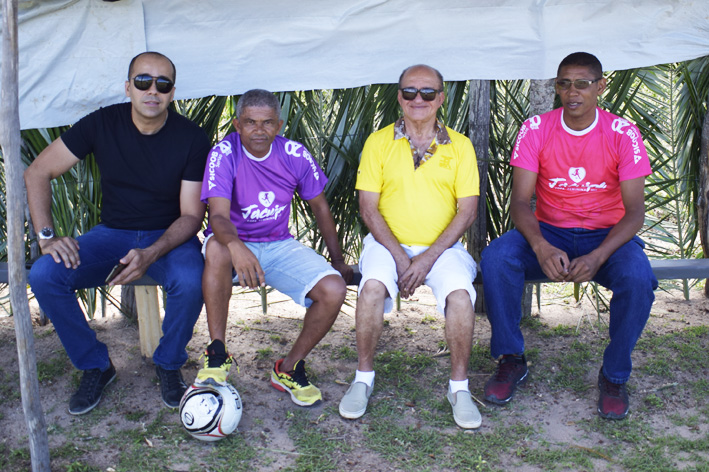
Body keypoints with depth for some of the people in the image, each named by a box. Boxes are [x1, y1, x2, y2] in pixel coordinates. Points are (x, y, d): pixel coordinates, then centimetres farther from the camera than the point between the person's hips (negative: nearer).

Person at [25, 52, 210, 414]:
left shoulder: (191, 138, -12)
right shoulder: (102, 124, -8)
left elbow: (191, 215, -12)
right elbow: (37, 173, -3)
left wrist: (151, 254, -30)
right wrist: (47, 236, -15)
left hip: (168, 235, -2)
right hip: (112, 232, 2)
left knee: (190, 282, -35)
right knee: (44, 275, -22)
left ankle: (168, 364, -3)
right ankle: (95, 366, -1)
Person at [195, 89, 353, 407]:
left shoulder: (295, 155, -6)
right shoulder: (224, 154, -15)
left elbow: (319, 206, 8)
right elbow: (218, 215, -28)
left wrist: (338, 261, 10)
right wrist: (236, 246, -52)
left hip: (280, 246, 3)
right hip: (235, 243, -3)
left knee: (334, 290, -20)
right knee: (217, 248, -39)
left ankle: (289, 369, 1)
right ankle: (217, 354, -24)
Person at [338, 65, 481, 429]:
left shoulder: (459, 145, 6)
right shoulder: (378, 142, 5)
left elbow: (467, 210, 0)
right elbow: (368, 208, 0)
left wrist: (428, 257, -12)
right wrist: (399, 257, -12)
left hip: (442, 247, 0)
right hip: (388, 243, 0)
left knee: (460, 292, -29)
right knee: (373, 285, -31)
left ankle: (459, 386, -11)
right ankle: (363, 377, -11)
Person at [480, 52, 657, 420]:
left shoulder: (622, 134, -8)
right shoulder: (536, 130, -5)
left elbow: (634, 210, -12)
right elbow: (520, 201, -11)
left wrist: (597, 257, -29)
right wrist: (542, 248, -31)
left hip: (606, 236, -1)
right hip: (549, 233, 1)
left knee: (638, 278, -33)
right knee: (495, 258, -28)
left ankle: (614, 375, -7)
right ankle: (511, 360, -8)